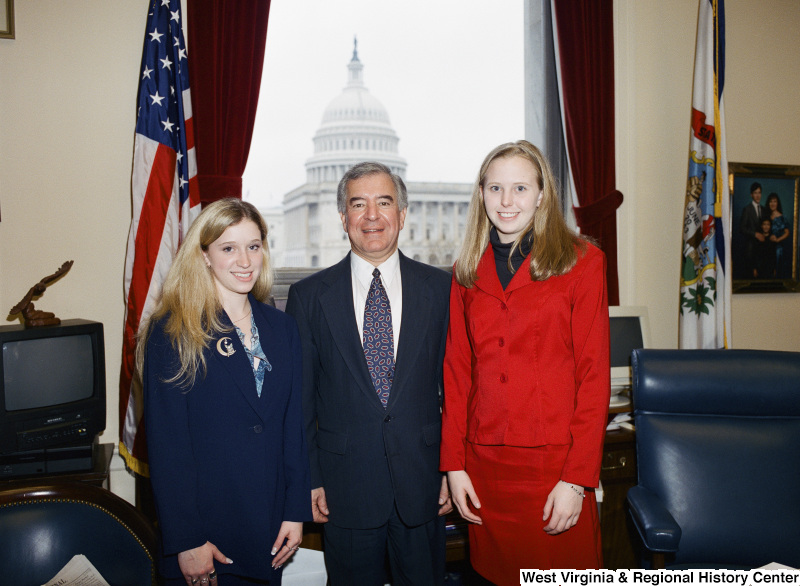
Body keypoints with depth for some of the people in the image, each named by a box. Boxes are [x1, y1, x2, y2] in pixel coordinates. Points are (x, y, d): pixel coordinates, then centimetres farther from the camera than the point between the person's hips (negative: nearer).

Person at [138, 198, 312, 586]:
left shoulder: (282, 328, 4)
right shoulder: (172, 332, -10)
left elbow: (294, 424, 6)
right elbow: (166, 443, -12)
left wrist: (296, 510, 1)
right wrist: (186, 542, -13)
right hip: (202, 531, -4)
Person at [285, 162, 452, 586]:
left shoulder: (440, 288, 0)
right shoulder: (308, 296, -1)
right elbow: (300, 397, 2)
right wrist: (308, 479, -1)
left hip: (422, 483, 1)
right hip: (344, 488, 0)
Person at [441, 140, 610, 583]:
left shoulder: (581, 263, -3)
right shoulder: (466, 274, 8)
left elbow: (594, 375, -6)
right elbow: (456, 373, 8)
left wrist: (577, 478, -11)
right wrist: (454, 464, 2)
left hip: (555, 463, -3)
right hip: (484, 462, 3)